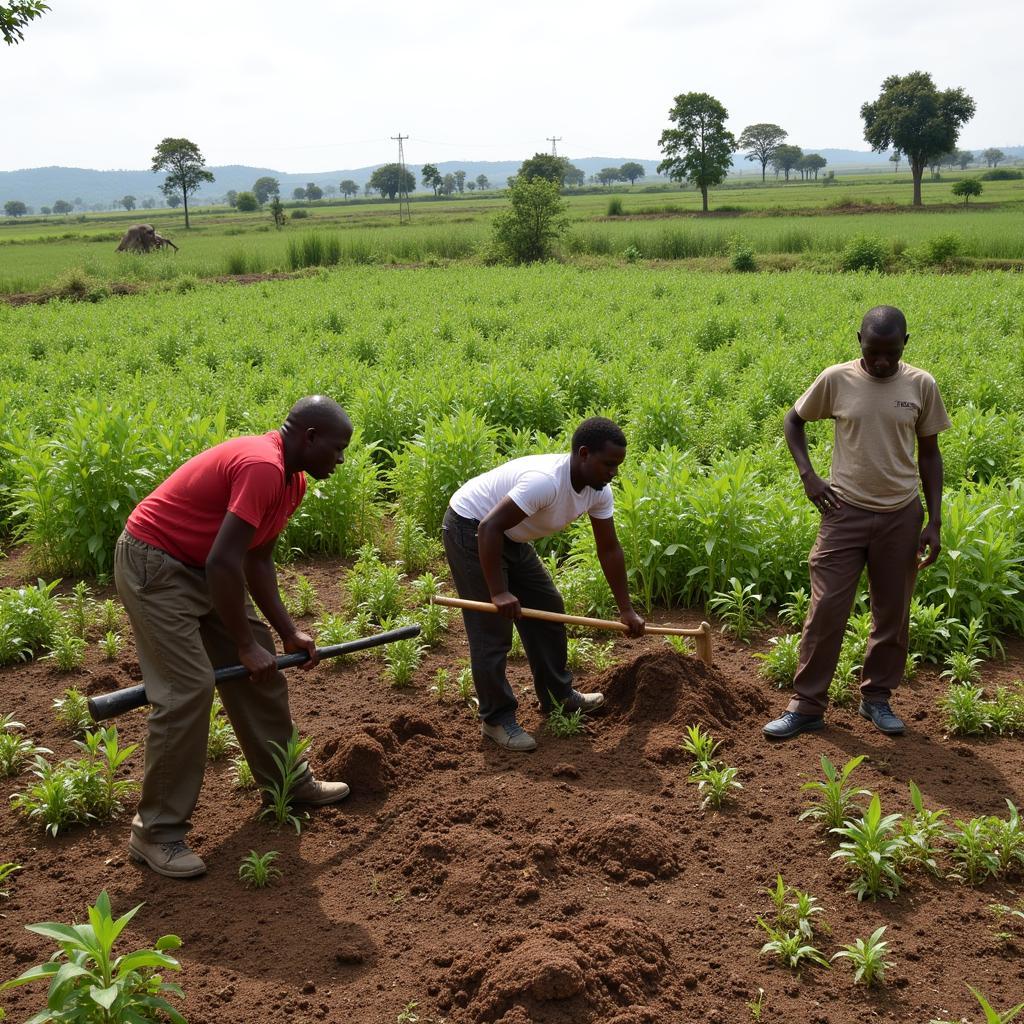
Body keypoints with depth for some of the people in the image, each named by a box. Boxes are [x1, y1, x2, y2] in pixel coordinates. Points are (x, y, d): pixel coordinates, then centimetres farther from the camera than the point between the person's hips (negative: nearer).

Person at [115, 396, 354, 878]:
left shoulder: (291, 480, 6)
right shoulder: (262, 466, -27)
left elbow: (256, 559, 11)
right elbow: (224, 562, -31)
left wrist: (287, 631, 4)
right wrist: (246, 644, -22)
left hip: (203, 567, 10)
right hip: (155, 566, -10)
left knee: (261, 673, 12)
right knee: (188, 689, -15)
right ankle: (156, 832, -4)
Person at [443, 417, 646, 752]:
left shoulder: (598, 492, -8)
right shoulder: (546, 481, -36)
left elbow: (609, 549, 2)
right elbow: (488, 528, -37)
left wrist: (626, 609, 4)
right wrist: (498, 592, -34)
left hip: (510, 537, 9)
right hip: (470, 529, -9)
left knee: (548, 609, 12)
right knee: (492, 628, -9)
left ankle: (558, 696, 26)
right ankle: (496, 719, 3)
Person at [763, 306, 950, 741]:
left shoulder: (921, 385, -3)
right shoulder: (836, 380, -6)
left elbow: (929, 453, 6)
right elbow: (794, 420, 10)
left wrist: (935, 521, 1)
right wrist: (808, 475, -4)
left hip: (901, 516, 2)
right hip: (845, 512, -1)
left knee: (893, 614, 10)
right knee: (826, 611, -3)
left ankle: (877, 698, 28)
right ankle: (806, 706, 8)